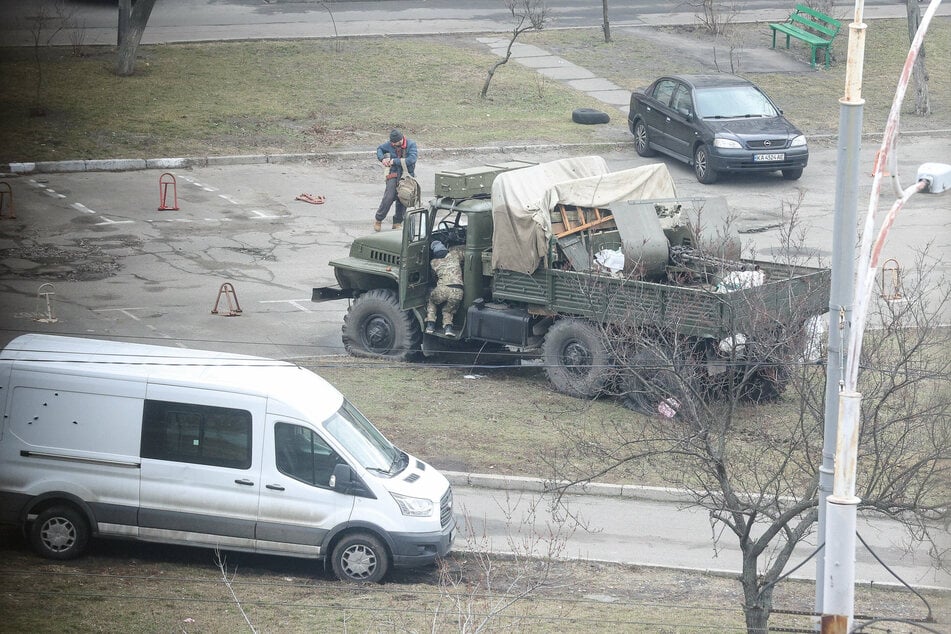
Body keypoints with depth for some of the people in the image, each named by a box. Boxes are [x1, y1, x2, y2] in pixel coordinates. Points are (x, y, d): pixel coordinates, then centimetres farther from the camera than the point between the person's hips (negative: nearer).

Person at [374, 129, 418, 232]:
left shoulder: (411, 144, -9)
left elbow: (412, 159, -21)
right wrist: (382, 158, -4)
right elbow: (380, 149, 18)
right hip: (394, 175, 0)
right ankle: (378, 220, 1)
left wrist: (395, 161, -19)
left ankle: (397, 223, 17)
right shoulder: (390, 144, -1)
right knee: (389, 197, -12)